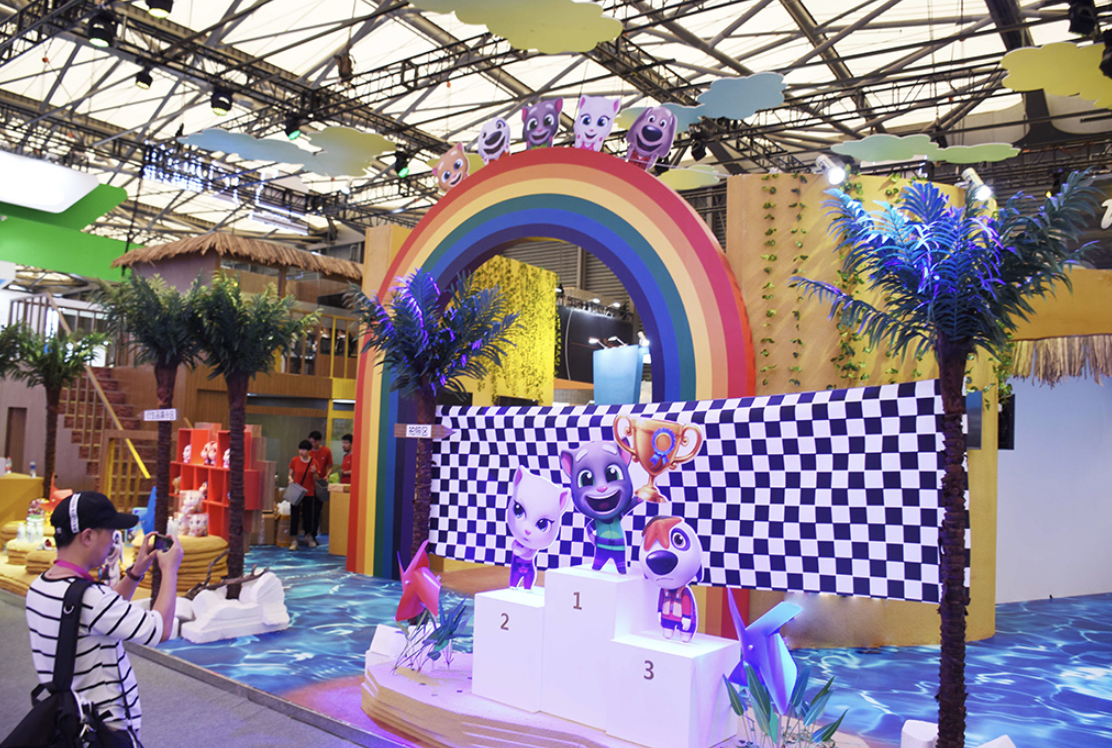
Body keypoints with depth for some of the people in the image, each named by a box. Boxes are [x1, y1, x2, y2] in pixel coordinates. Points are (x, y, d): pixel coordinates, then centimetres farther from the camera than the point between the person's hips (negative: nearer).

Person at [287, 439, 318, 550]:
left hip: (309, 493, 0)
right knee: (294, 516, -4)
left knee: (308, 516, 8)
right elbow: (290, 474, 8)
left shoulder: (314, 462, -2)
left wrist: (314, 473, -17)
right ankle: (294, 541, 2)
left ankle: (309, 537, 30)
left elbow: (315, 480, 3)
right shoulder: (295, 461, -1)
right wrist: (291, 479, -13)